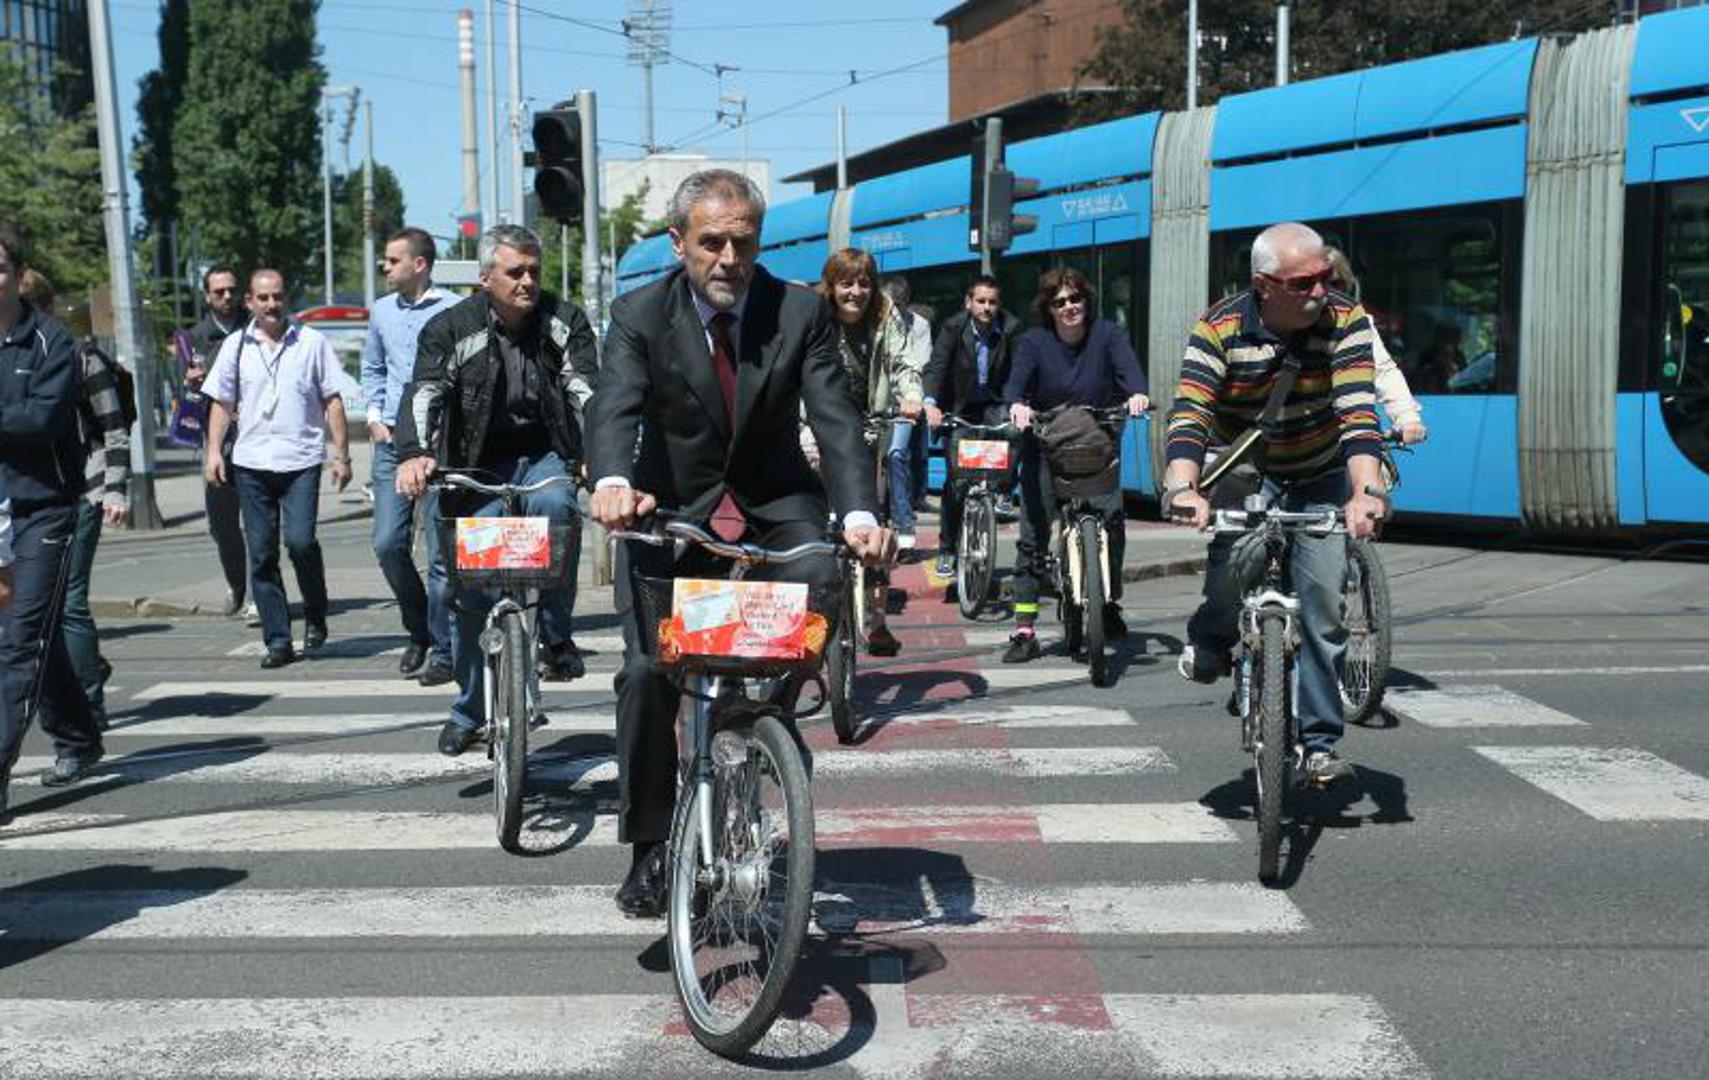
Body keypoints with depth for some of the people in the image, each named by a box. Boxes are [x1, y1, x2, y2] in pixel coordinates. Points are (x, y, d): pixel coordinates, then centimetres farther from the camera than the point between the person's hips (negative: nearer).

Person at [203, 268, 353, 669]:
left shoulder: (312, 342, 4)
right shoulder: (235, 346, 10)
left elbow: (332, 401, 5)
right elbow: (222, 404, 14)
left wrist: (341, 454, 0)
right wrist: (213, 451, 2)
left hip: (301, 460, -3)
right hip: (251, 463, 3)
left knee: (300, 541, -17)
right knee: (261, 554, 2)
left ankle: (315, 617, 8)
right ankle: (277, 640, 9)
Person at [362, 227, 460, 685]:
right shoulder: (382, 310, 13)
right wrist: (375, 416, 12)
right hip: (392, 442, 5)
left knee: (441, 553, -3)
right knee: (388, 544, 0)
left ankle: (443, 650, 6)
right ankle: (419, 631, 21)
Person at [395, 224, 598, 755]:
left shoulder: (564, 322, -1)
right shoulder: (451, 329, -3)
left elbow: (586, 390, -14)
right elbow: (425, 393, -15)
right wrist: (413, 454, -36)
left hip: (545, 457, 0)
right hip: (479, 468, 1)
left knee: (555, 503, -36)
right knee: (469, 586, -3)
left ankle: (555, 633, -18)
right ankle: (468, 709, 17)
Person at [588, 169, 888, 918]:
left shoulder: (800, 313, -8)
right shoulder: (640, 316, -9)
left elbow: (836, 418, -18)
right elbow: (614, 405, -25)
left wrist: (859, 513, -36)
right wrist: (613, 481, -48)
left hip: (773, 505, 1)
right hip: (670, 510, 0)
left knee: (823, 581, -29)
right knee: (647, 672, -12)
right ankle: (649, 847, 7)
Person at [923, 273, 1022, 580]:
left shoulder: (1011, 328, -12)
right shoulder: (954, 327, -15)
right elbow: (936, 365, -25)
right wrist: (930, 402, -42)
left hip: (993, 404, 1)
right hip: (959, 408, -1)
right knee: (956, 479, -3)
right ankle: (947, 549, 10)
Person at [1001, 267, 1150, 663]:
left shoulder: (1107, 333, -2)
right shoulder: (1033, 341, -3)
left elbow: (1127, 366, -20)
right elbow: (1016, 379, -19)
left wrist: (1136, 393, -42)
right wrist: (1017, 404, -43)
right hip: (1046, 446, 0)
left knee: (1112, 518, -17)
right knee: (1033, 533, -9)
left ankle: (1110, 603, 6)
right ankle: (1024, 629, -5)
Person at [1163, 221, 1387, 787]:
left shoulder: (1345, 321, -16)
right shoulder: (1220, 329, -18)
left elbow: (1357, 411, -27)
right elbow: (1190, 414, -27)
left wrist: (1366, 490, -42)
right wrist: (1183, 487, -45)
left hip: (1321, 476, 1)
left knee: (1322, 595, -9)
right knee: (1238, 553, -29)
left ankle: (1319, 739, 5)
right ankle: (1213, 635, 5)